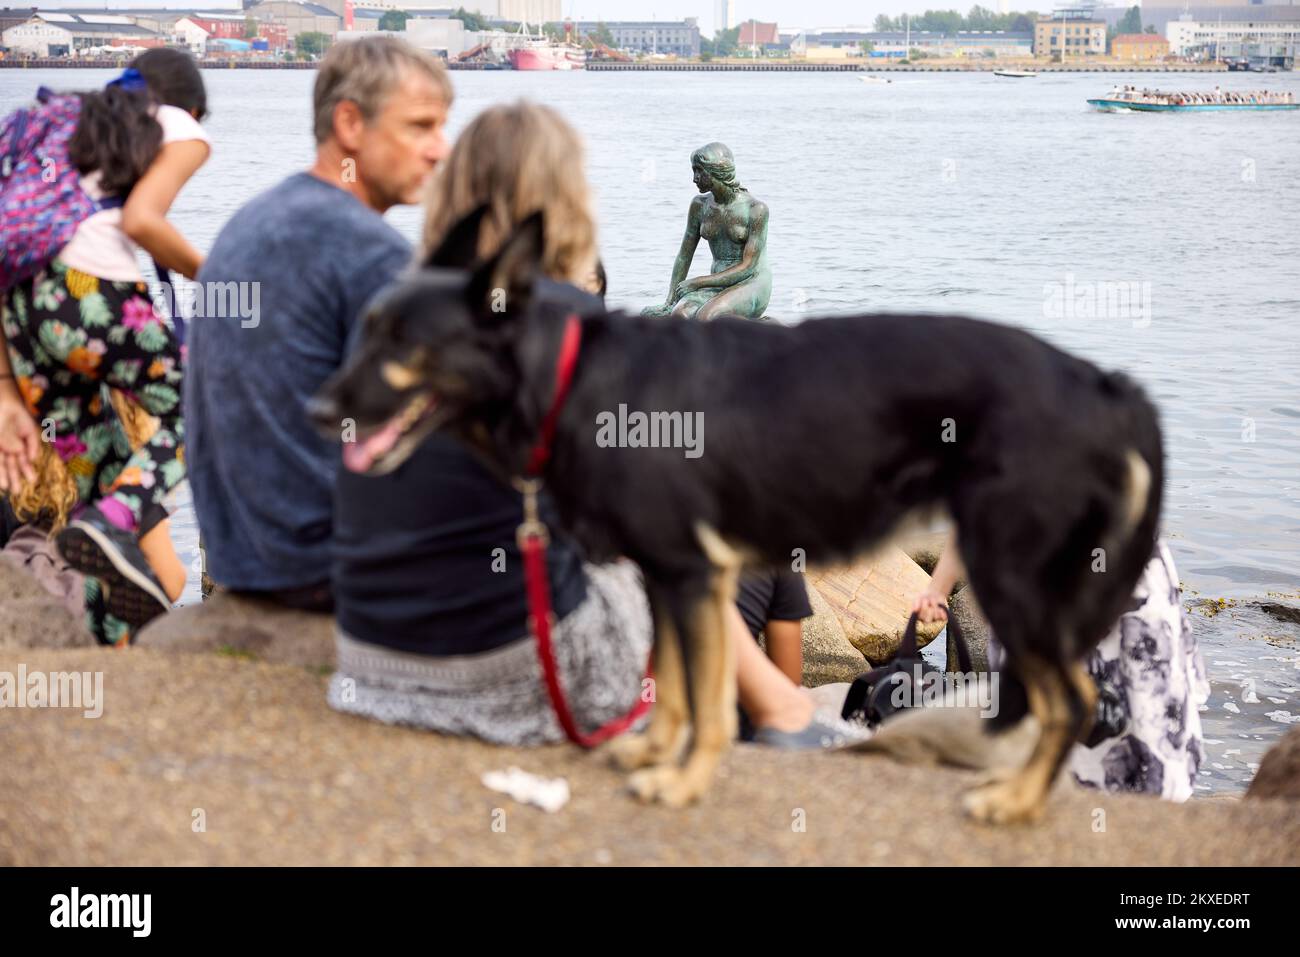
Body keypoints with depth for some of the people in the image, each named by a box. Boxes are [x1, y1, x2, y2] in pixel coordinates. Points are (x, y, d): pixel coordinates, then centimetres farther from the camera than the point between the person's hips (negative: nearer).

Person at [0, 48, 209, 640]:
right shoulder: (182, 131, 15)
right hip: (94, 295, -6)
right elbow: (140, 221, -8)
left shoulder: (65, 141, 32)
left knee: (101, 483, 16)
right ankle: (111, 527, -15)